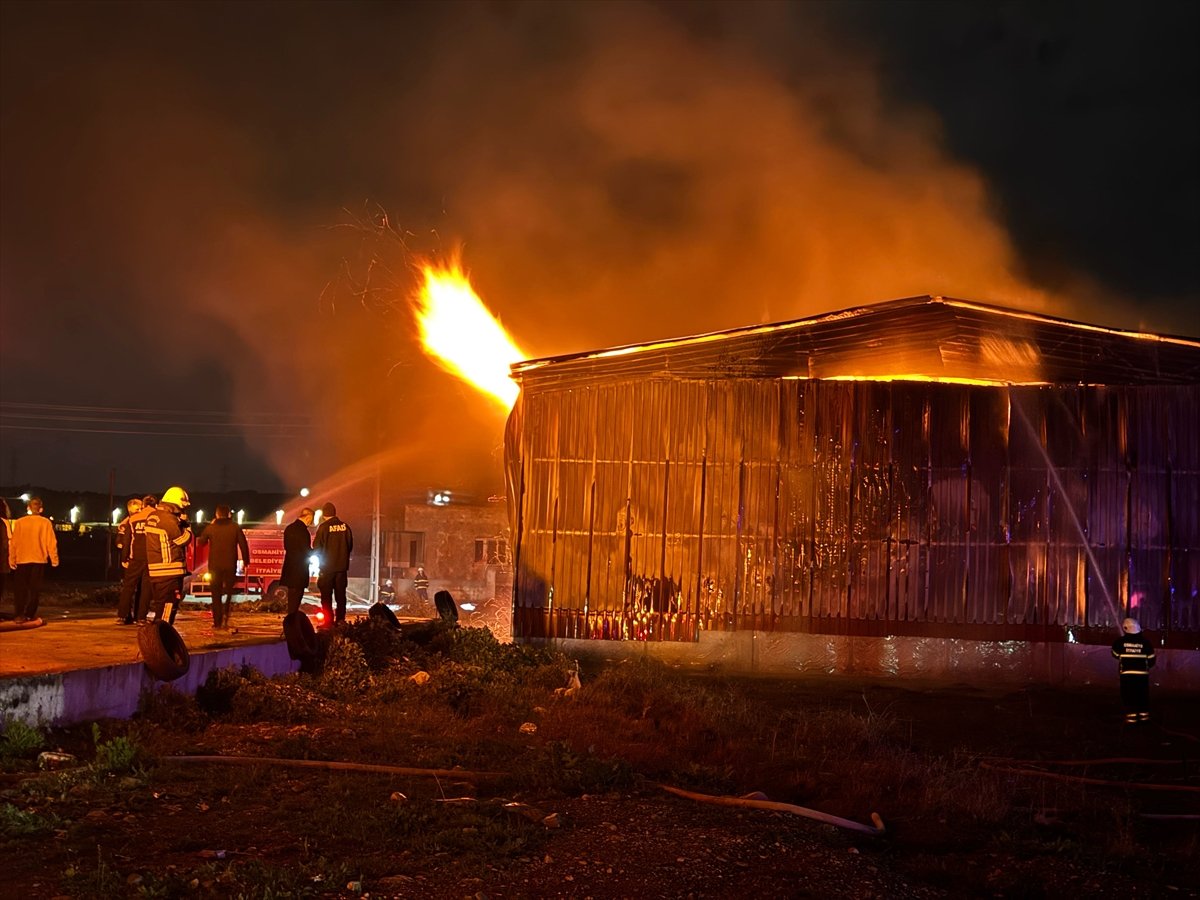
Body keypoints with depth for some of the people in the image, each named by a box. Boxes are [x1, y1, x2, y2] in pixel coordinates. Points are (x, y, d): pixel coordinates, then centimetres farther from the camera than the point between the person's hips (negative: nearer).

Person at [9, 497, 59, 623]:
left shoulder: (19, 522, -3)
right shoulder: (45, 523, -4)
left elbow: (13, 542, -4)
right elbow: (51, 542, -5)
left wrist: (12, 559, 1)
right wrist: (54, 559, 3)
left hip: (21, 560, 0)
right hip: (39, 560, 0)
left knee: (20, 589, 7)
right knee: (34, 588, 10)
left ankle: (20, 614, -5)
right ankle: (30, 614, 7)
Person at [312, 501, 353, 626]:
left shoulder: (323, 527, -11)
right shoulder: (345, 526, 0)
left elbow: (316, 548, -7)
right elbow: (350, 546, 7)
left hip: (327, 566, -4)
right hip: (342, 565, 4)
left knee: (326, 595, 3)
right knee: (340, 594, 10)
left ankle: (328, 621, 1)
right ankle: (340, 619, 9)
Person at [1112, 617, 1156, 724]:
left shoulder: (1120, 641, -6)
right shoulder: (1145, 642, -2)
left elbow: (1115, 655, 8)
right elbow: (1151, 659, 3)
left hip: (1126, 673, -2)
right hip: (1142, 674, 2)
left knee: (1128, 695, 2)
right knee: (1143, 695, 12)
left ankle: (1131, 716, -4)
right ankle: (1144, 716, 15)